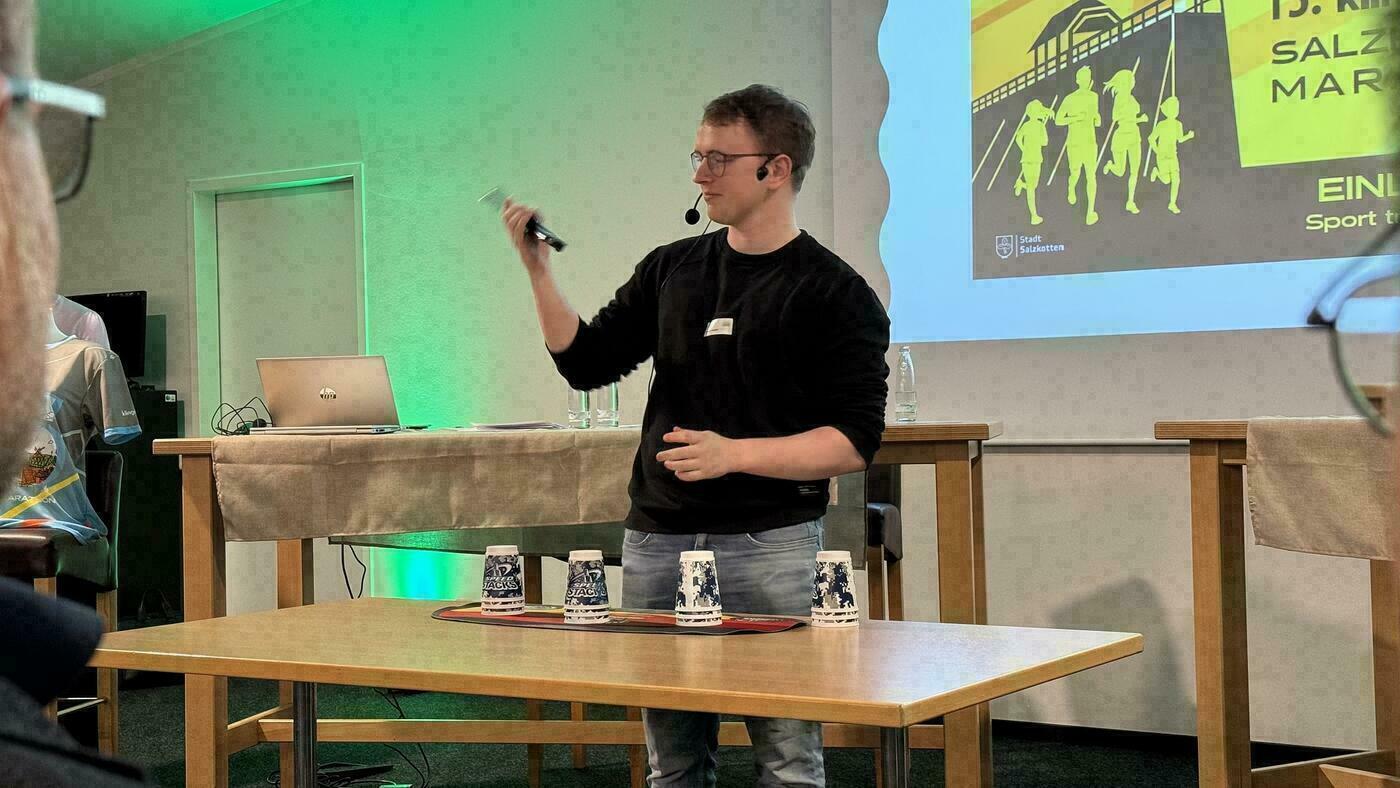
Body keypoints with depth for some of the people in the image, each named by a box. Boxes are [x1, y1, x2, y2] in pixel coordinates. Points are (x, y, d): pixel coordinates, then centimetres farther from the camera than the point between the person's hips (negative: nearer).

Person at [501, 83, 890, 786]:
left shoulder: (836, 294, -4)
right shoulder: (671, 269, 12)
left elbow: (856, 442, -9)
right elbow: (587, 362, 11)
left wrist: (734, 453, -20)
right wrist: (537, 268, -2)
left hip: (771, 544, -5)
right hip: (658, 541, 5)